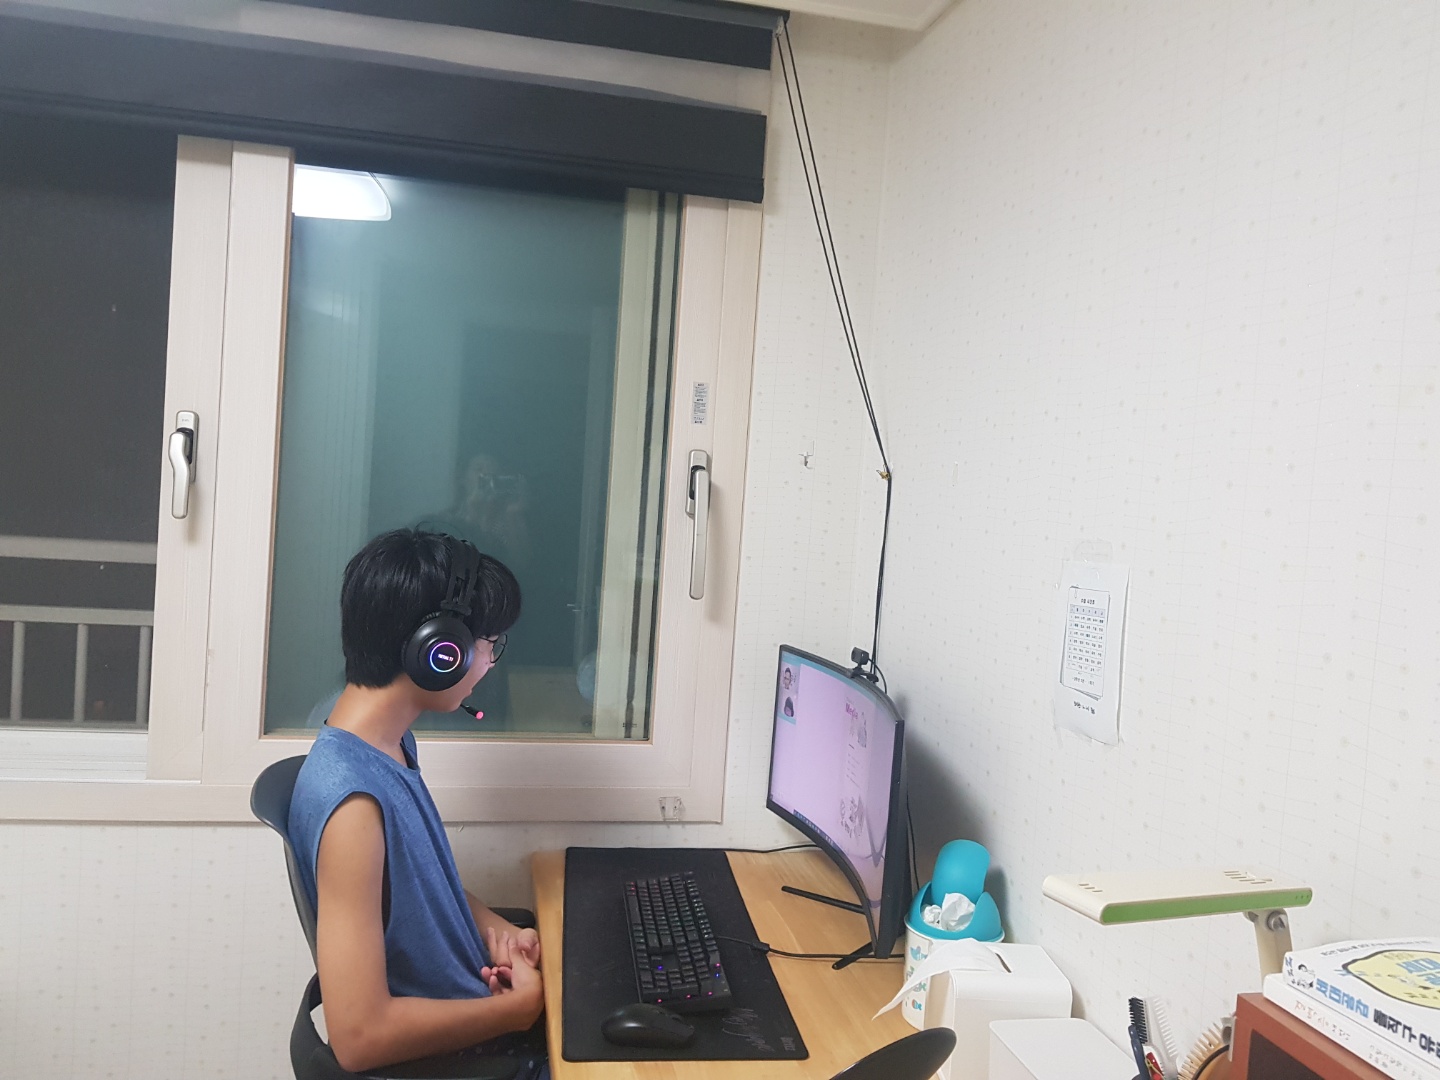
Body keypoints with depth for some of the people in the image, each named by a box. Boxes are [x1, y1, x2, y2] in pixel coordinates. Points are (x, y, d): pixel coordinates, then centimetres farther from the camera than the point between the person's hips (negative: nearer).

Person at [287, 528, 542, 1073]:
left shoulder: (393, 742, -1)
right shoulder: (352, 802, -29)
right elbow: (359, 1035, -29)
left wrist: (493, 927, -3)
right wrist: (525, 1005, -18)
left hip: (472, 1010, 8)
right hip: (443, 1055, -8)